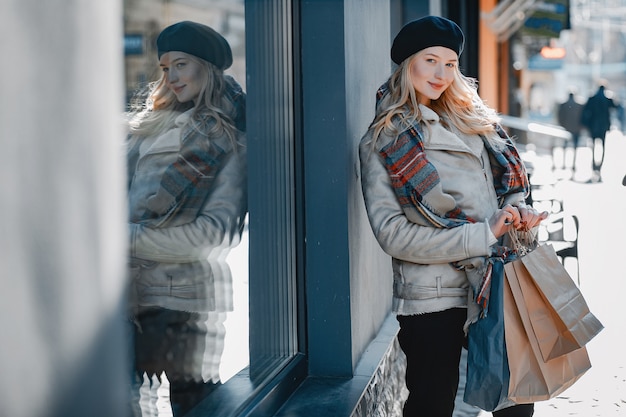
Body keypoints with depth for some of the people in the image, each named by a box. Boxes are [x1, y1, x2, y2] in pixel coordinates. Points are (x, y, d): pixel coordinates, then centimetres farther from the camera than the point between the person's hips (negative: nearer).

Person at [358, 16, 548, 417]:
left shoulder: (471, 120, 13)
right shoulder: (381, 142, -1)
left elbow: (509, 187, 19)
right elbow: (392, 232, -12)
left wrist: (518, 211, -6)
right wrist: (483, 235, -17)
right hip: (432, 298, -4)